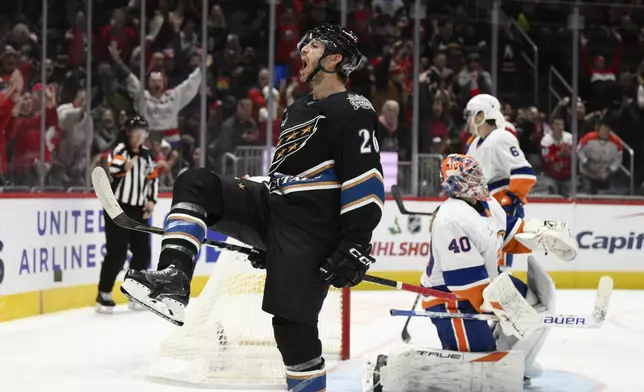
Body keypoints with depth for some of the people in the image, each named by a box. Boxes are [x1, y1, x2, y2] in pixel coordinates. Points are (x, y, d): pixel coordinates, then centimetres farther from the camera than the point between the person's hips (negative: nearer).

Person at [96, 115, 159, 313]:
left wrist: (151, 200, 10)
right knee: (117, 252, -12)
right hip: (117, 208, -7)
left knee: (143, 252, 9)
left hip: (138, 210, 7)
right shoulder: (119, 150, -9)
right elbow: (114, 169, -29)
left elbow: (153, 178, 21)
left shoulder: (146, 154, 12)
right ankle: (104, 295, -5)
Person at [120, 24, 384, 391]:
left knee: (293, 321, -11)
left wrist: (356, 245, -22)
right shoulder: (298, 109, 22)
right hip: (273, 208, 9)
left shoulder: (352, 111, -8)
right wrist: (267, 239, 28)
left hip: (310, 230, -8)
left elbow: (367, 183, -15)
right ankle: (174, 278, -23)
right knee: (196, 184, -7)